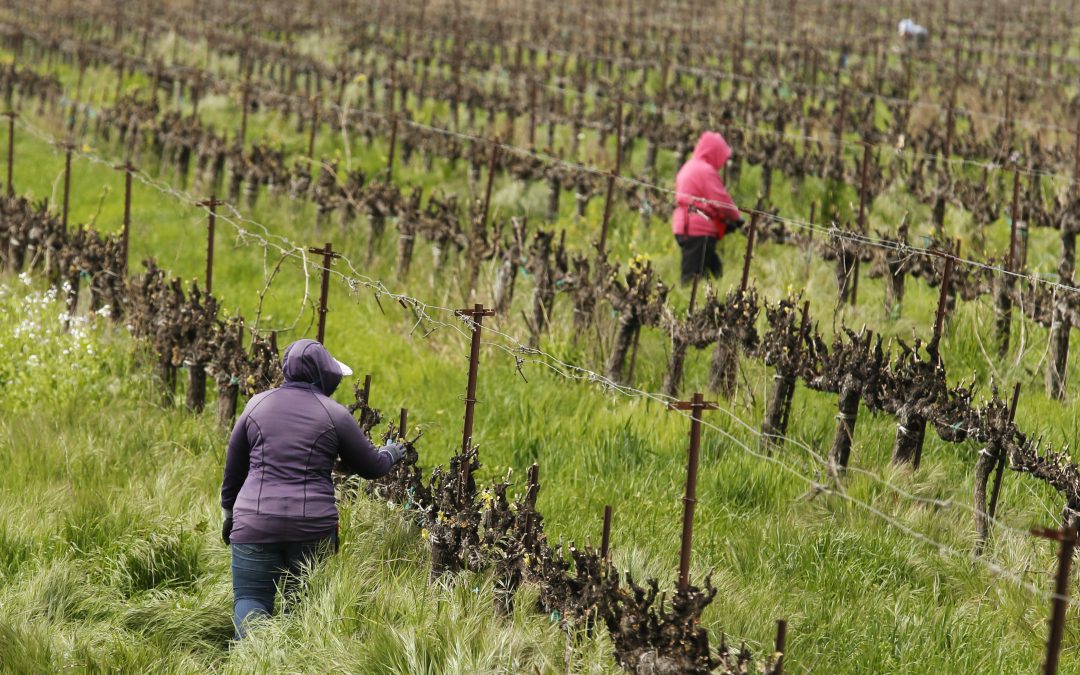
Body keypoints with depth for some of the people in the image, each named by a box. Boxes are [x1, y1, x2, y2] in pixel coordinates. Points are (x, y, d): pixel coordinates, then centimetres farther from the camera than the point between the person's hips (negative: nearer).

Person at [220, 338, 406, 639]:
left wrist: (229, 512, 29)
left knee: (250, 599, 1)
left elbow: (233, 467, 16)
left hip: (255, 523, 1)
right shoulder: (334, 414, 1)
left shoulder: (257, 405, 7)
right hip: (313, 527, 0)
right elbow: (372, 466, 12)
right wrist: (393, 453, 34)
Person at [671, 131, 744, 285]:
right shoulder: (706, 171, -13)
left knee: (714, 269, 10)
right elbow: (721, 200, -15)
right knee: (694, 274, -9)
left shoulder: (688, 167, 17)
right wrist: (736, 217, 2)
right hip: (699, 231, -9)